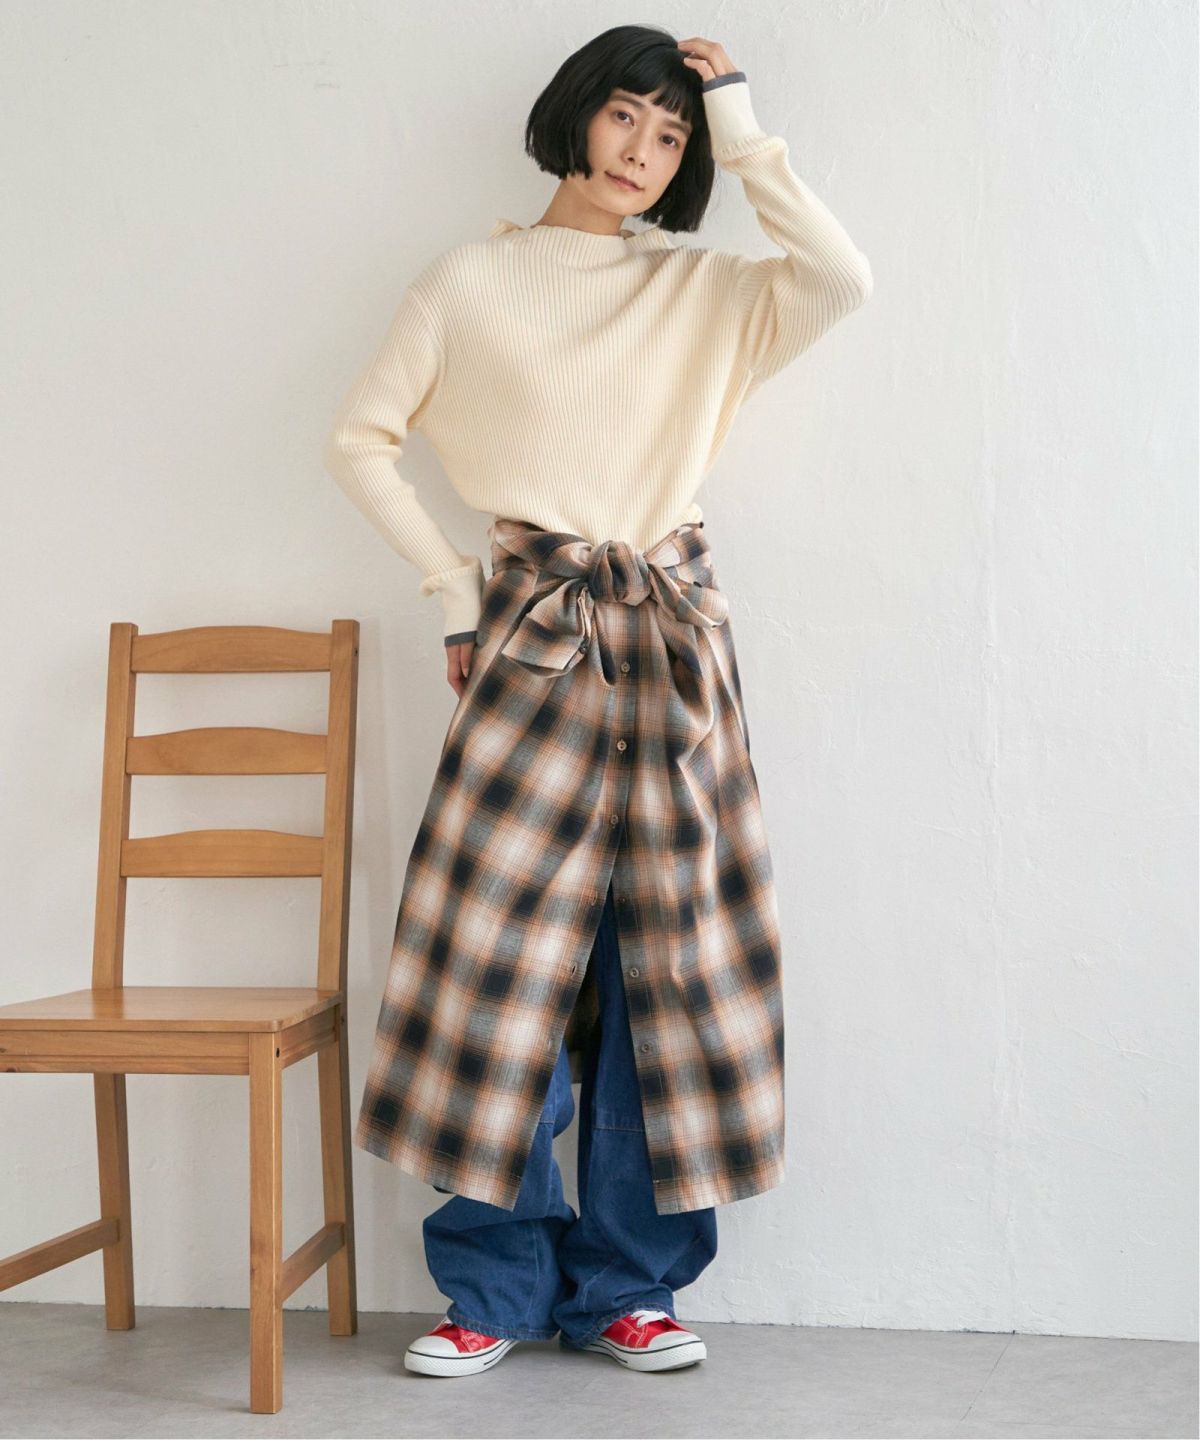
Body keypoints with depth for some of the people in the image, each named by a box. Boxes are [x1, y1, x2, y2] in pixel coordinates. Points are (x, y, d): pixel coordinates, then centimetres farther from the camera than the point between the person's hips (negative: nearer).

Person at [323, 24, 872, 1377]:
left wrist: (744, 136, -1)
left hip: (676, 641, 2)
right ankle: (497, 1284, 10)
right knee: (503, 956, -4)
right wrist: (453, 584, 3)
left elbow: (844, 279, -7)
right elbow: (359, 438, 8)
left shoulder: (704, 293, 11)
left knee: (667, 962, 2)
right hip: (534, 639, -2)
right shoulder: (474, 280, 7)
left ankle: (625, 1287, 14)